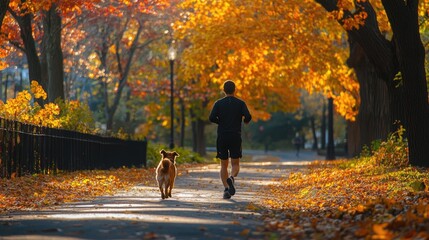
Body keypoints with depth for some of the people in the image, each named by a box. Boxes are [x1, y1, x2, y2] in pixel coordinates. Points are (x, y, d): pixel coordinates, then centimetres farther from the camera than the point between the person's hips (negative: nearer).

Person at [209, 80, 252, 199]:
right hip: (235, 137, -1)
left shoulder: (218, 103, 3)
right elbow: (248, 116, -12)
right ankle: (231, 178, -26)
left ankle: (226, 189, -3)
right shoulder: (240, 103, 1)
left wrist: (221, 122, 10)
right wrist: (246, 121, 12)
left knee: (224, 165, 10)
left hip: (222, 137, 1)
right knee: (235, 165, 5)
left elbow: (211, 118, -9)